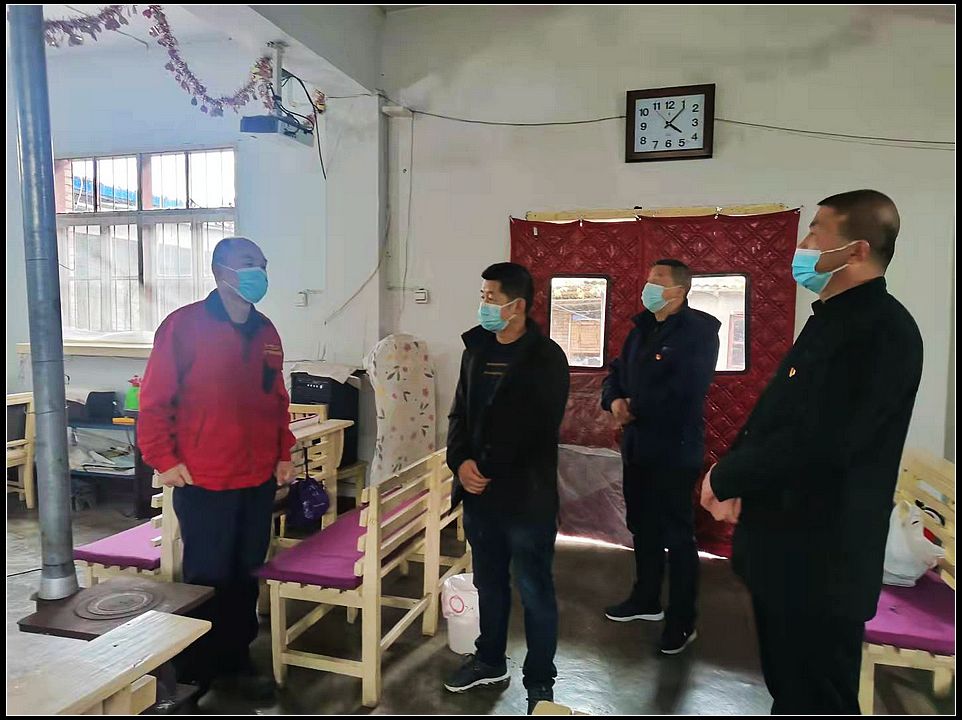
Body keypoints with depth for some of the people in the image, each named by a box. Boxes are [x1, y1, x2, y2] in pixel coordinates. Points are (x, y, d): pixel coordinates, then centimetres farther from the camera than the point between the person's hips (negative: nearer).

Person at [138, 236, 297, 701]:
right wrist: (164, 459, -10)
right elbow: (155, 399, -9)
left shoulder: (265, 331, 9)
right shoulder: (184, 325, -10)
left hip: (259, 480, 5)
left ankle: (235, 661, 33)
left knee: (244, 577, 15)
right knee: (207, 580, 8)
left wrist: (283, 454, 11)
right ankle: (194, 673, 29)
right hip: (204, 482, -5)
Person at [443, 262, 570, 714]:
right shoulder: (476, 350, 9)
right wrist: (461, 463, -8)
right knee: (489, 582, 21)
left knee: (534, 591, 7)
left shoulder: (546, 358, -11)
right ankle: (490, 660, 40)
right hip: (479, 492, 6)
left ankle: (540, 681, 25)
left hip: (526, 496, -6)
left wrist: (486, 469, -15)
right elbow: (460, 413, 8)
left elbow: (531, 428, -19)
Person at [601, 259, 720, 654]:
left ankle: (682, 622, 15)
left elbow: (684, 391, -24)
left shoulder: (699, 330, -13)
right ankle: (647, 599, 36)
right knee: (642, 526, 18)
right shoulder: (641, 329, 13)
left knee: (677, 535, 1)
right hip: (637, 445, 8)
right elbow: (618, 372, 15)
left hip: (675, 449, -8)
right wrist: (614, 400, -7)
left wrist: (636, 408, -11)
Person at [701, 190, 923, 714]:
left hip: (819, 560, -9)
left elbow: (820, 443, -29)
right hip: (782, 546, 9)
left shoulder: (884, 331, -20)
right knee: (786, 687, 24)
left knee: (815, 699, 10)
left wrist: (725, 477, -15)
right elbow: (773, 412, 13)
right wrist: (734, 478, -3)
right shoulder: (830, 317, 11)